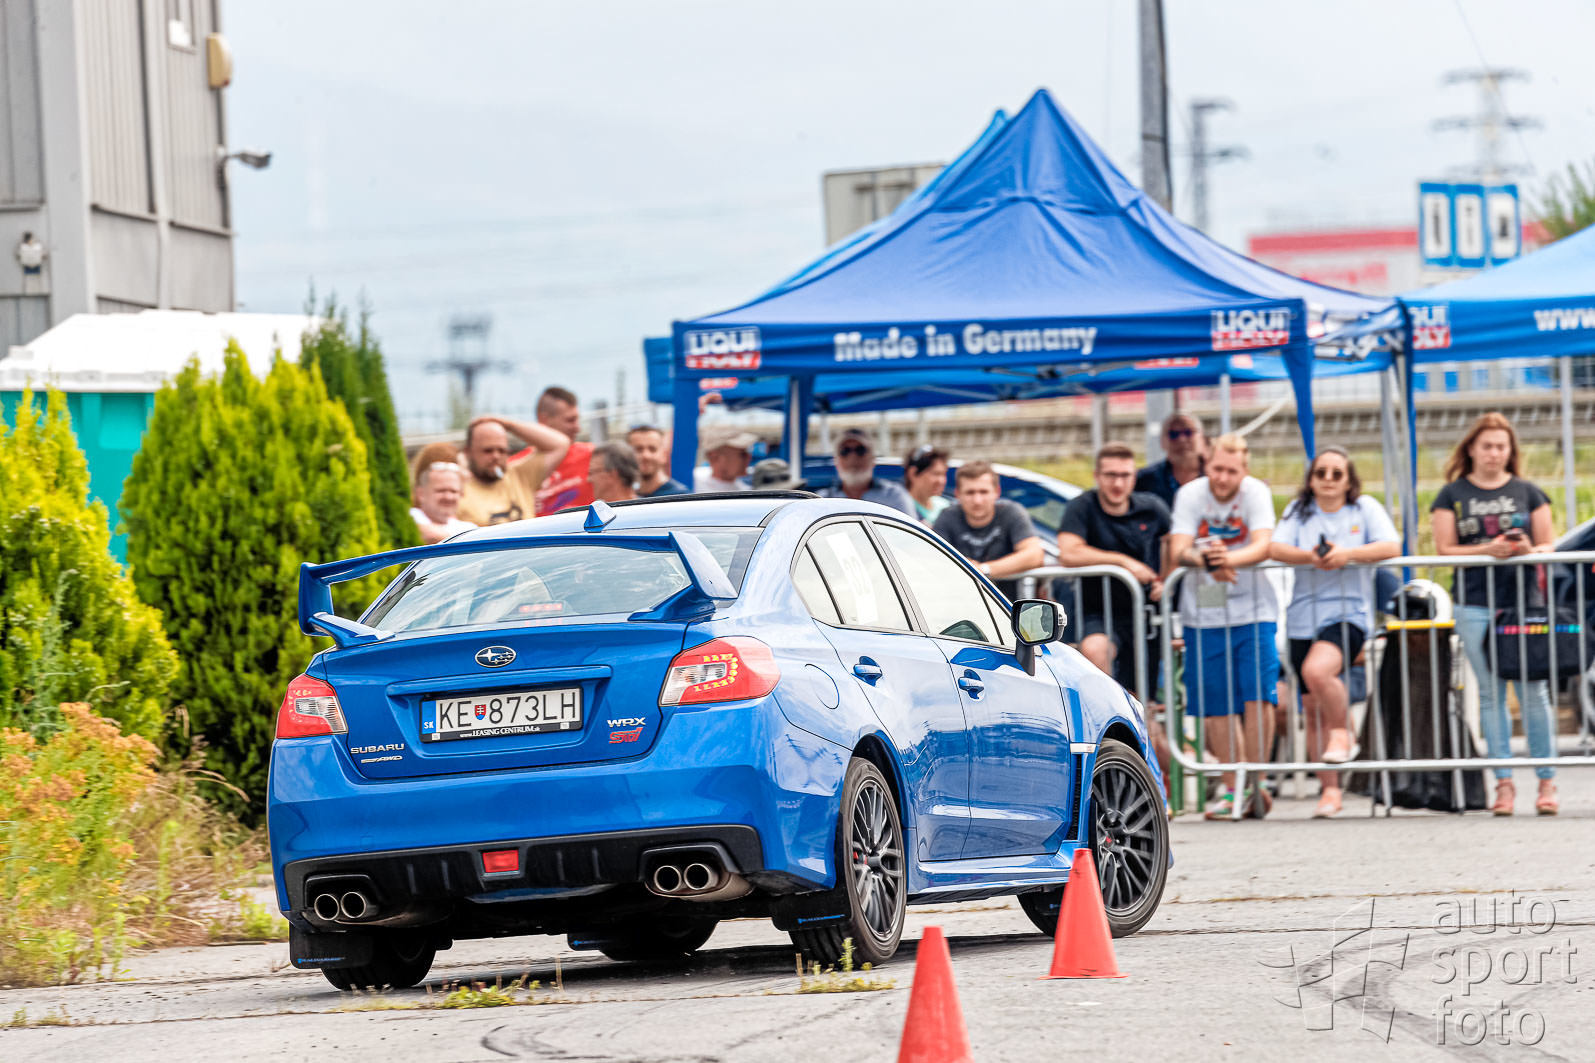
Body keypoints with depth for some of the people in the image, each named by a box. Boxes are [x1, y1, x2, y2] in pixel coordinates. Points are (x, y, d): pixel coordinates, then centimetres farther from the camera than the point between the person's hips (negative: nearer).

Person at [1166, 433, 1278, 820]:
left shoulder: (1256, 493, -7)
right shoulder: (1190, 495, -4)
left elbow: (1262, 546, -20)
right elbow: (1177, 552, -14)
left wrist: (1230, 559, -41)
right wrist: (1205, 560, -36)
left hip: (1252, 609, -1)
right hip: (1203, 612, 1)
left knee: (1258, 697, -12)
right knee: (1216, 707, 2)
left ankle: (1252, 784, -2)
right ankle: (1232, 788, 13)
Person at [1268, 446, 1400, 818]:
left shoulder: (1366, 508, 7)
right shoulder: (1298, 510, 12)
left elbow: (1392, 546, -6)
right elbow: (1275, 547, -3)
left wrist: (1348, 554, -21)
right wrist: (1310, 557, -23)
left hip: (1349, 613, -4)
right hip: (1304, 618, 4)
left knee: (1317, 670, -33)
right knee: (1313, 710, 5)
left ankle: (1342, 733, -7)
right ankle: (1330, 790, 13)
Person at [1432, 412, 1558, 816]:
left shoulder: (1527, 492, 11)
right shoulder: (1452, 495, 9)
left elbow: (1548, 545, 11)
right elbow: (1445, 549, 2)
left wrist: (1529, 550, -12)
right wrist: (1487, 550, -13)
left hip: (1525, 600, 0)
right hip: (1476, 605, 0)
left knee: (1533, 692, -5)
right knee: (1491, 695, 2)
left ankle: (1546, 781, -1)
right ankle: (1503, 782, 5)